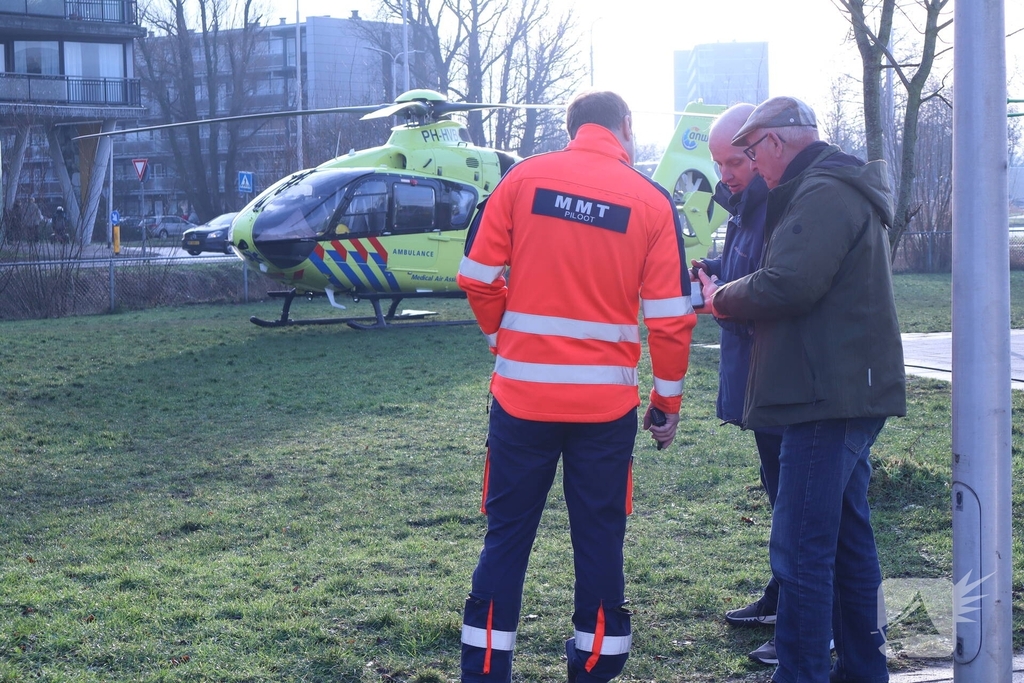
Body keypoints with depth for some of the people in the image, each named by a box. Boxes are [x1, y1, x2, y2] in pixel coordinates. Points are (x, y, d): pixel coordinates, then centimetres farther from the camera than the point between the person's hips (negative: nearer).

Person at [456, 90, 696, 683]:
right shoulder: (652, 201, -2)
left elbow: (477, 277, 1)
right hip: (607, 402, 0)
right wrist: (668, 402, 8)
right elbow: (671, 317, -3)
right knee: (600, 538, 12)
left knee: (507, 534, 11)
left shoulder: (524, 178, -1)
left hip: (522, 393, 1)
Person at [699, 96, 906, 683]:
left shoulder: (823, 194, -14)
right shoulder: (841, 189, 21)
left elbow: (787, 285, -24)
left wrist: (722, 299, -7)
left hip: (829, 397, -11)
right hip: (848, 393, 11)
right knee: (848, 539, 17)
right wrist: (731, 295, 9)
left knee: (801, 549, -9)